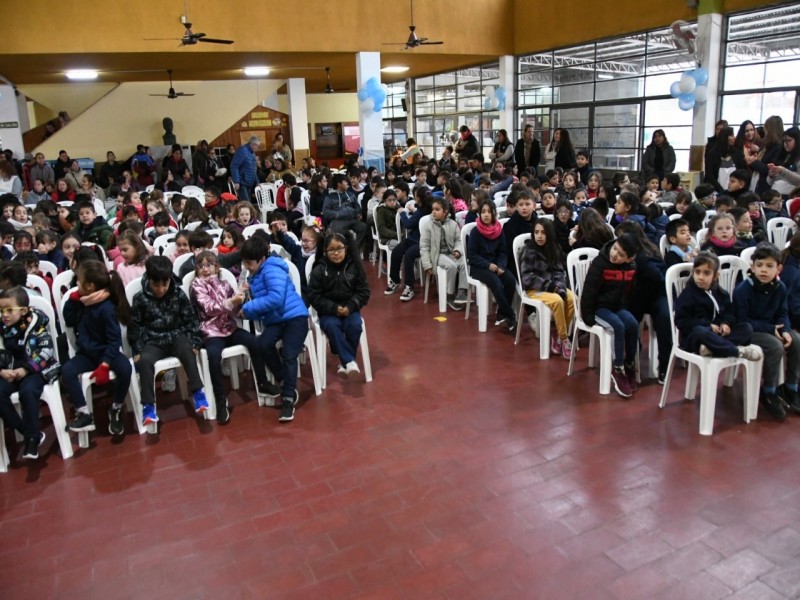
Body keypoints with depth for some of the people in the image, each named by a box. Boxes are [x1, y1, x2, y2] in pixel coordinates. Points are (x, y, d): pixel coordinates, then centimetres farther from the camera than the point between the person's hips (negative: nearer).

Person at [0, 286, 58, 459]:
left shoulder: (35, 324, -7)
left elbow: (46, 350, -13)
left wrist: (26, 369, -19)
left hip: (36, 369, -5)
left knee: (27, 391, -33)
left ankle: (32, 438, -16)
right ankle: (31, 433, -10)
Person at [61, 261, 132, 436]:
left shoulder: (107, 308, -21)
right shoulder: (81, 303, 1)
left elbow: (114, 340, -20)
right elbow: (69, 321, 11)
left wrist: (104, 365, -28)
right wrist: (72, 300, -3)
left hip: (105, 351, -5)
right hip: (86, 353, 6)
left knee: (125, 368, -33)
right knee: (67, 371, -23)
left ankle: (116, 409, -8)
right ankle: (84, 414, -14)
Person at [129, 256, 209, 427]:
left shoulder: (179, 294, -2)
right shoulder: (140, 298, -4)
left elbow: (191, 319, 4)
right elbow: (134, 326, 3)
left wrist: (195, 342, -3)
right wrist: (137, 350, -3)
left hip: (176, 336, 0)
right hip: (153, 341, 0)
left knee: (187, 350, -33)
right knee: (145, 360, -31)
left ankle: (197, 391, -24)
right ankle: (148, 405, -23)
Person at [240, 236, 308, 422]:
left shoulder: (272, 270, -12)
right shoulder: (254, 276, 15)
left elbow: (276, 298, -25)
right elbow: (260, 301, 16)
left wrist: (248, 309, -19)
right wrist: (247, 294, -6)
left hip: (294, 316, -7)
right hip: (274, 320, 7)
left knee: (288, 356, -17)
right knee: (263, 344, -22)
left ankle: (288, 398, -3)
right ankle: (282, 380, 0)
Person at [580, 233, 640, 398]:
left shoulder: (631, 267, 0)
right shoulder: (599, 263, -17)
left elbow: (631, 291, 14)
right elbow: (589, 291, -17)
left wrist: (627, 310, 7)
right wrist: (588, 316, -16)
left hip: (618, 307, 5)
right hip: (599, 307, -5)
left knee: (633, 324, -24)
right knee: (619, 326, -30)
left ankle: (629, 366, -9)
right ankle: (618, 370, -20)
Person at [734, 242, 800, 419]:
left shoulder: (780, 288, -2)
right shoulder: (743, 290, -20)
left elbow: (782, 314, 6)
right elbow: (742, 321, -19)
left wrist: (785, 330, -14)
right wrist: (770, 329, -22)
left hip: (770, 328, 7)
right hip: (748, 332, -6)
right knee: (776, 347, -28)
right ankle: (768, 392, -9)